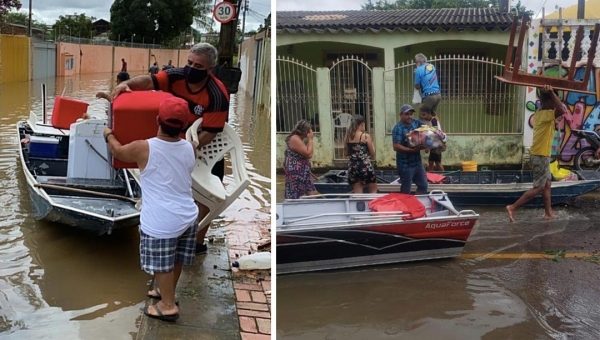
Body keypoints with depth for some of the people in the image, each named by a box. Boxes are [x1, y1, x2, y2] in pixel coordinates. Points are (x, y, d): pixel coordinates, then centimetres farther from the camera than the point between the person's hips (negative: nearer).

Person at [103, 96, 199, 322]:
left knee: (163, 264, 11)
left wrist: (109, 135, 28)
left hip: (162, 222, -6)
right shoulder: (190, 148, -2)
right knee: (175, 260, 23)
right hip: (188, 216, 6)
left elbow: (117, 151, 7)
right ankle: (167, 292, 43)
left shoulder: (143, 148, -15)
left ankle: (168, 306, 23)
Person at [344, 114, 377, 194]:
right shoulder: (366, 136, -8)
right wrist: (371, 142, 13)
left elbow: (346, 153, 15)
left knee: (357, 194, 11)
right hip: (365, 166, -4)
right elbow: (373, 154, -1)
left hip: (353, 167, 4)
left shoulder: (348, 137, 4)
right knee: (373, 191, 16)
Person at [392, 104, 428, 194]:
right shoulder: (398, 128, -16)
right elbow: (396, 147, -24)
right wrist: (412, 150, -27)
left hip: (418, 162, 7)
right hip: (405, 165, -7)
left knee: (423, 186, 18)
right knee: (406, 191, 6)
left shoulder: (416, 123, 3)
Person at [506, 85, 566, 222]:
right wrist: (551, 92, -31)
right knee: (538, 187, -4)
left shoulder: (539, 113, 9)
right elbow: (562, 110, -36)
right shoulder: (546, 114, -19)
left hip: (539, 155, 10)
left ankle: (549, 213, 21)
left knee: (547, 184, 15)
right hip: (541, 156, -10)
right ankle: (512, 207, -6)